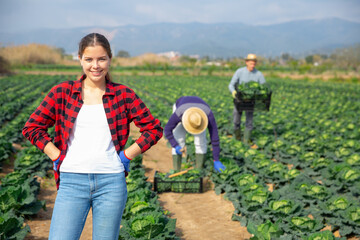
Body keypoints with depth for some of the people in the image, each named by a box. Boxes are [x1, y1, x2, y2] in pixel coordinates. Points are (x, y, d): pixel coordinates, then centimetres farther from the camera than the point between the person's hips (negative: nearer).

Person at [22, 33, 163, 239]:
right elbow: (32, 127, 6)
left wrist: (127, 156, 0)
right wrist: (57, 157, 0)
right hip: (71, 181, 0)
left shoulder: (123, 95, 4)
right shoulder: (62, 93, 4)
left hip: (111, 183, 0)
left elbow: (154, 129, 6)